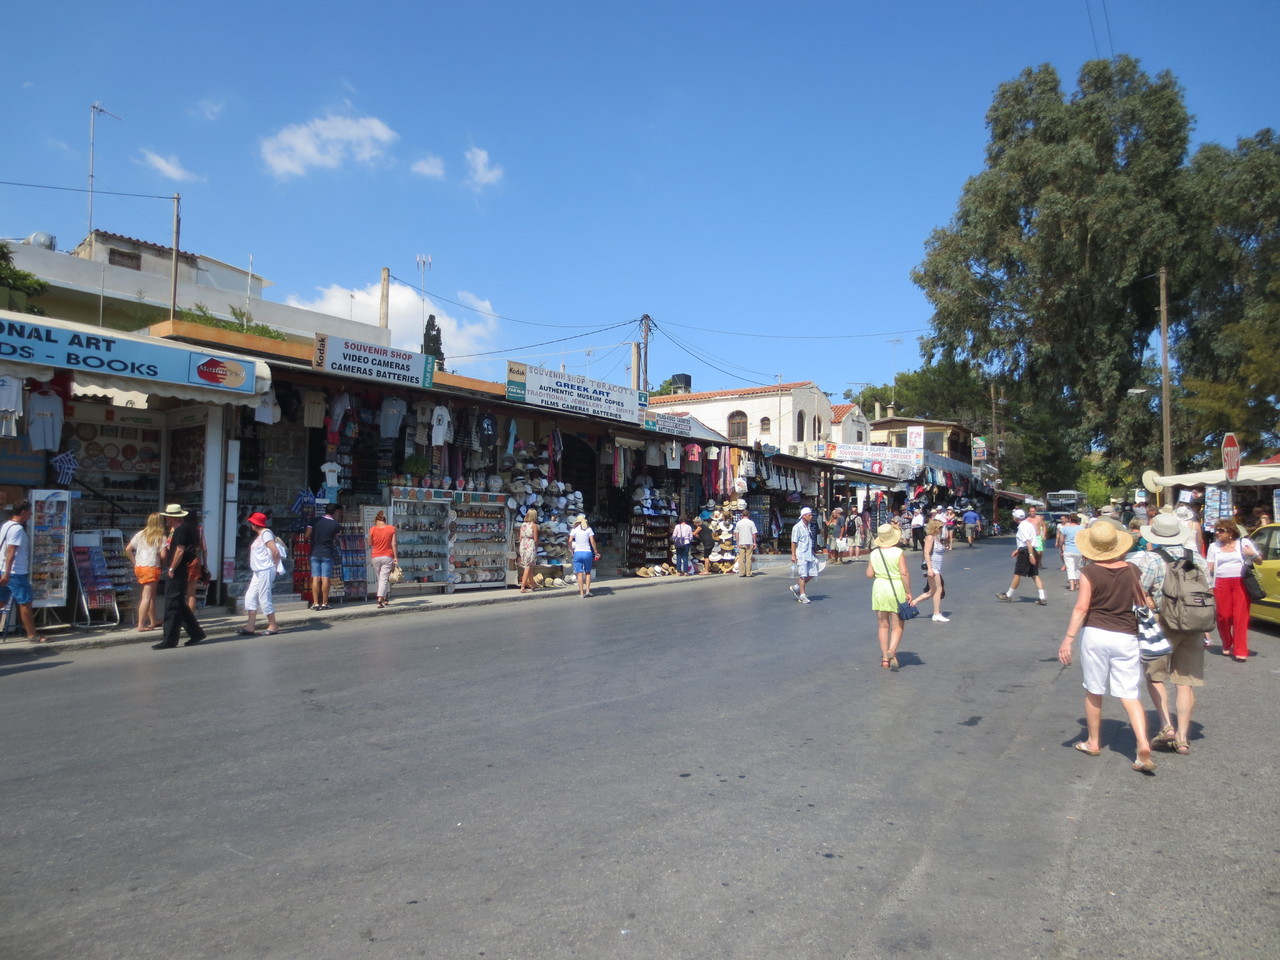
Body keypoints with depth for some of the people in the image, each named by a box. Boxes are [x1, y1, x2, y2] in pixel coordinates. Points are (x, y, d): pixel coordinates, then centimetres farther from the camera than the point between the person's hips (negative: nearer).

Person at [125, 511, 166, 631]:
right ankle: (141, 625, -9)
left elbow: (128, 549, 8)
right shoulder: (161, 537, -7)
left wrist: (134, 562, 14)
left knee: (152, 594, 18)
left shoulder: (140, 534, 10)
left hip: (139, 567, 7)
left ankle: (153, 621, 27)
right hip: (152, 568, -7)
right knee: (147, 597, -6)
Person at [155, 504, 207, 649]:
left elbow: (180, 551, -22)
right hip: (175, 571, 11)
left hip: (177, 572, -11)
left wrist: (171, 569, -18)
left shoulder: (181, 529, -14)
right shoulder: (176, 529, 19)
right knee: (179, 605, 14)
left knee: (172, 605, -7)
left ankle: (170, 639, -3)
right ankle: (196, 633, 19)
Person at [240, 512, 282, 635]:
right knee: (250, 597, 7)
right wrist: (275, 566, 11)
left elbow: (275, 551, -20)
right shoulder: (260, 535, 16)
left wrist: (275, 566, -9)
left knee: (264, 599, -4)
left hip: (265, 571, -10)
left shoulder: (266, 533, -13)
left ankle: (273, 625, 6)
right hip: (258, 572, 10)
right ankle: (250, 626, 9)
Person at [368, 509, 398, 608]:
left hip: (375, 557, 1)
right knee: (384, 579, -3)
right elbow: (394, 544, -6)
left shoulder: (372, 529, -4)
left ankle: (385, 597, 24)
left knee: (380, 578, 17)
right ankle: (380, 601, -13)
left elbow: (370, 544, 4)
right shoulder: (391, 529, -4)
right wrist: (396, 557, -3)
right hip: (388, 557, -1)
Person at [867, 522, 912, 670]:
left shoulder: (874, 553, 0)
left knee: (883, 626, 11)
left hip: (879, 588, 3)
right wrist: (908, 592, -9)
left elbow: (869, 574, 2)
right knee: (897, 626, 5)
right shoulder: (899, 552, -10)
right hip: (897, 589, -3)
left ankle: (885, 658, 12)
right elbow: (904, 573, -16)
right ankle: (892, 650, -17)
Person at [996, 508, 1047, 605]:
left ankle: (1008, 596, 12)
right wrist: (1017, 550, 28)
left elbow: (1028, 541, -23)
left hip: (1025, 553, -9)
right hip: (1032, 551, 9)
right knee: (1035, 576, 6)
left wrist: (1031, 555, -27)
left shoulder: (1022, 526, -14)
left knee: (1017, 575, 1)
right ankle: (1042, 599, 1)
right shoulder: (1029, 524, 15)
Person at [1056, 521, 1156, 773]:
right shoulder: (1130, 571, 3)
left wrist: (1068, 639, -16)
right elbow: (1145, 603, 10)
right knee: (1129, 694, 6)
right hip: (1126, 637, 3)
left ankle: (1093, 742, 24)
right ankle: (1143, 745, -10)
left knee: (1093, 691, 12)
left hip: (1095, 635, -3)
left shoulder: (1089, 573, -7)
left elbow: (1081, 608, -14)